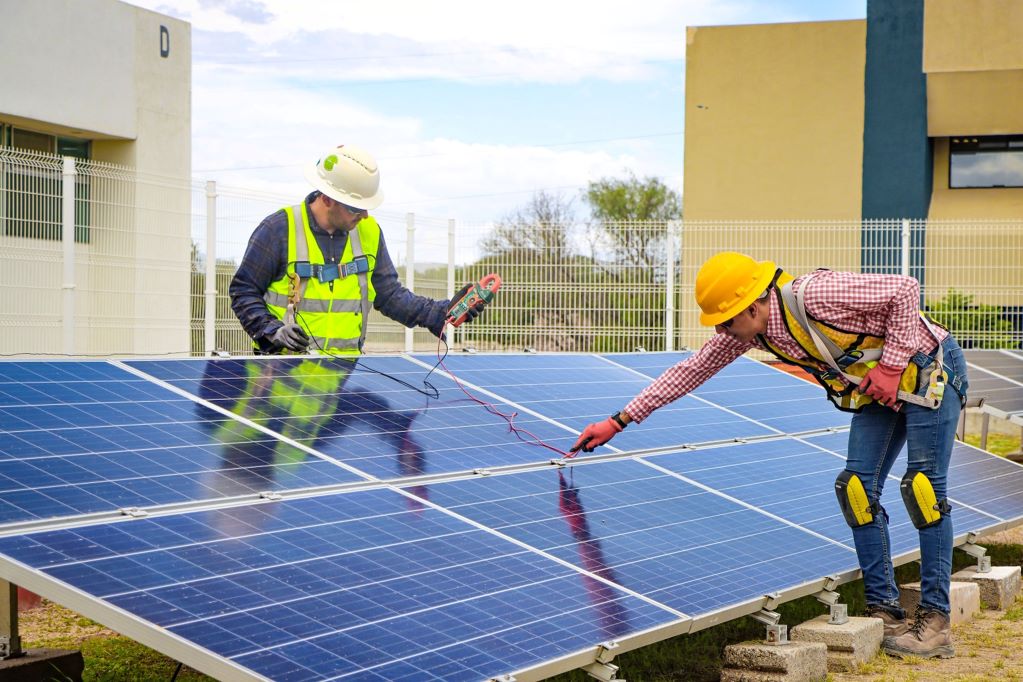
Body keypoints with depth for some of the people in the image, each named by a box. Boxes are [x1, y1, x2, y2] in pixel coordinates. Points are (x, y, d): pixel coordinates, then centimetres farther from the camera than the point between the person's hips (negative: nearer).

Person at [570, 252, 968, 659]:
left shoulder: (816, 294, -31)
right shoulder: (750, 333, -7)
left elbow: (905, 289, -27)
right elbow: (689, 372, -1)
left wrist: (890, 367, -24)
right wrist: (618, 422, -2)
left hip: (930, 369, -8)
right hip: (878, 389, 8)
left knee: (925, 488, -10)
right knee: (857, 488, -1)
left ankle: (935, 621, -6)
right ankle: (884, 611, 5)